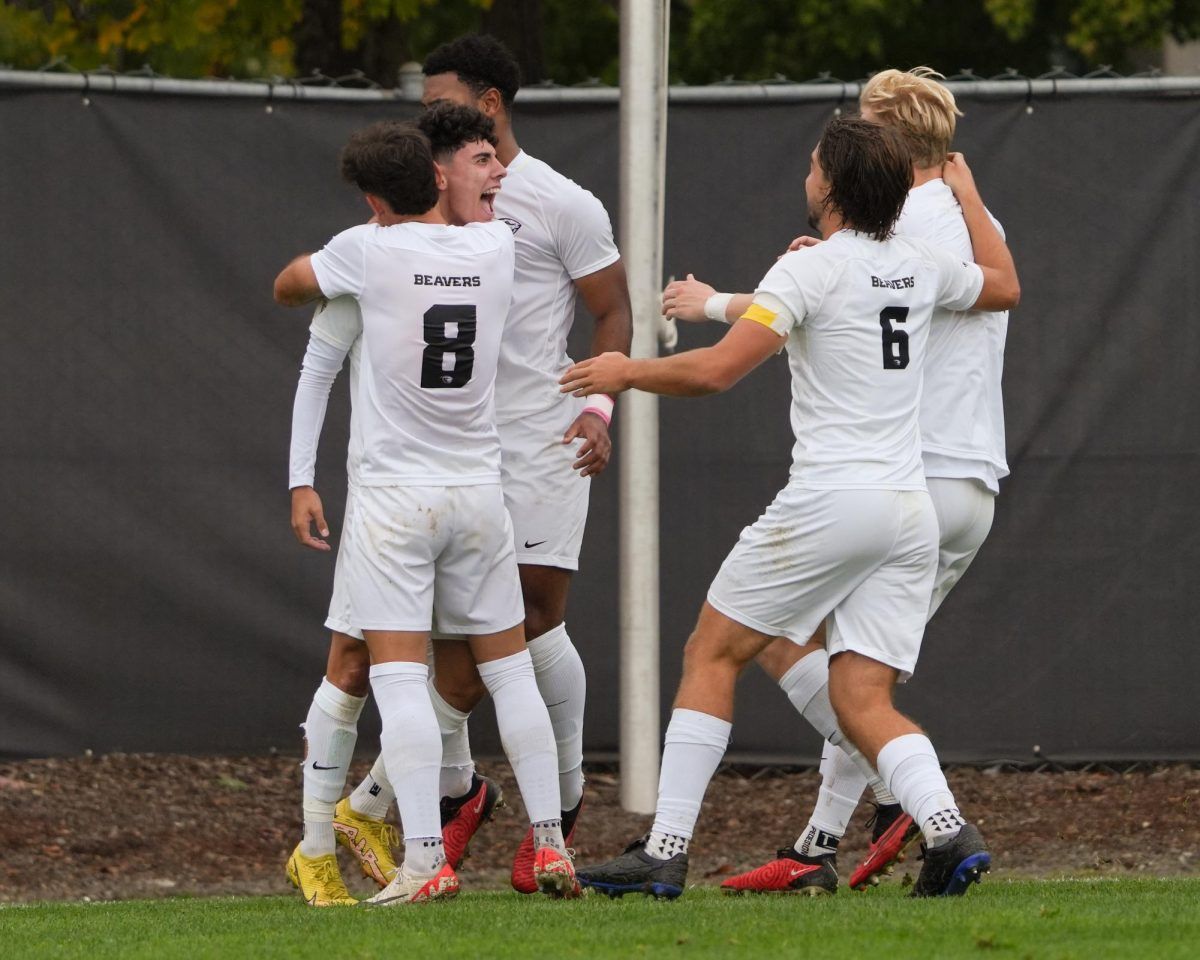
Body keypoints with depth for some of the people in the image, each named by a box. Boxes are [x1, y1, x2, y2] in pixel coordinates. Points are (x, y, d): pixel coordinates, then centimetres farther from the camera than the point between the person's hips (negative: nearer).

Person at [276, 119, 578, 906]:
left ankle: (426, 860, -16)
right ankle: (550, 846, 12)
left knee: (400, 677, -6)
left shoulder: (369, 250, -9)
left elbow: (288, 287, 11)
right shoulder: (495, 247, 1)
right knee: (510, 669, 13)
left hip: (394, 494, -4)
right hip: (480, 490, 4)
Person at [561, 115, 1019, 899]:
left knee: (712, 655, 6)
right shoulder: (919, 266, 12)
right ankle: (949, 831, -21)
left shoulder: (811, 269, -7)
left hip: (830, 502, -6)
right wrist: (969, 197, 48)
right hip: (912, 511, 6)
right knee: (863, 703, 4)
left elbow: (717, 370, -15)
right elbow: (1004, 286, 34)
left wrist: (627, 372, 1)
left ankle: (666, 852, 2)